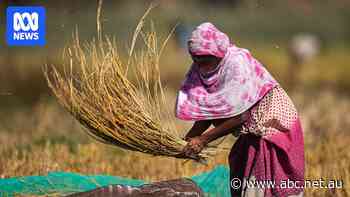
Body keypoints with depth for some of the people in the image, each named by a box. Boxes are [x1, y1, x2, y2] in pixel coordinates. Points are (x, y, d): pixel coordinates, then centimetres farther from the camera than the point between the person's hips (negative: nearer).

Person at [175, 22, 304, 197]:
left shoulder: (237, 63, -27)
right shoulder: (202, 69, -5)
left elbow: (240, 116, -27)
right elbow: (207, 112, -1)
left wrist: (203, 140, -23)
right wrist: (187, 140, -16)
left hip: (271, 121, -8)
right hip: (252, 132, 8)